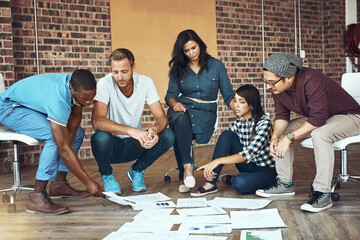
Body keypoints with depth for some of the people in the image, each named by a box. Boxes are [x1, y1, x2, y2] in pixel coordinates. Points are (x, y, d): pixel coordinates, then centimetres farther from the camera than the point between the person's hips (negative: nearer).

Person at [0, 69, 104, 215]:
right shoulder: (58, 98, -40)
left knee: (78, 133, 3)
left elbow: (76, 116, -3)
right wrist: (88, 182, -37)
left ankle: (59, 185, 8)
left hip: (32, 106, 9)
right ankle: (37, 198, -26)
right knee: (55, 137, -31)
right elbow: (64, 148, -40)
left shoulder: (79, 85, -17)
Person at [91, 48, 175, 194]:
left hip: (135, 144, 3)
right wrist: (130, 130, -46)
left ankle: (137, 171, 5)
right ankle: (106, 175, -2)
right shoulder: (105, 84, -19)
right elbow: (97, 121, -32)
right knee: (100, 138, -36)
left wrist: (154, 130, -36)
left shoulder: (145, 82, -9)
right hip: (112, 145, -3)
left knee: (168, 136, -21)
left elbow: (162, 117, -12)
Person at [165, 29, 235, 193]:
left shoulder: (216, 66, 10)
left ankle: (184, 177, -21)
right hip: (183, 108, 1)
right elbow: (171, 94, 10)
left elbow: (228, 95, 7)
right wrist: (174, 103, -16)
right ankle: (187, 167, -34)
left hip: (205, 112, -1)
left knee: (179, 133, -33)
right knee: (181, 121, -38)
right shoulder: (178, 69, 14)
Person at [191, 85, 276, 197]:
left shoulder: (264, 122, -18)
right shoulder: (237, 123, 0)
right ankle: (210, 184, -19)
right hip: (249, 166, 5)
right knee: (226, 135, -16)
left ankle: (231, 179, 1)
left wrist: (218, 161, -37)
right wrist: (211, 166, -22)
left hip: (267, 170, -5)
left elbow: (250, 153, -29)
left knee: (240, 183, -38)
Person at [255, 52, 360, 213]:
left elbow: (317, 119, -36)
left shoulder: (311, 80, -35)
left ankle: (323, 194, -30)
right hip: (313, 117, 8)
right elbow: (281, 116, -3)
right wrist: (275, 137, -22)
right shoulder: (277, 87, -11)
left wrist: (289, 137, -35)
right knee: (280, 133, 1)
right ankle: (285, 184, 9)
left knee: (319, 134, -37)